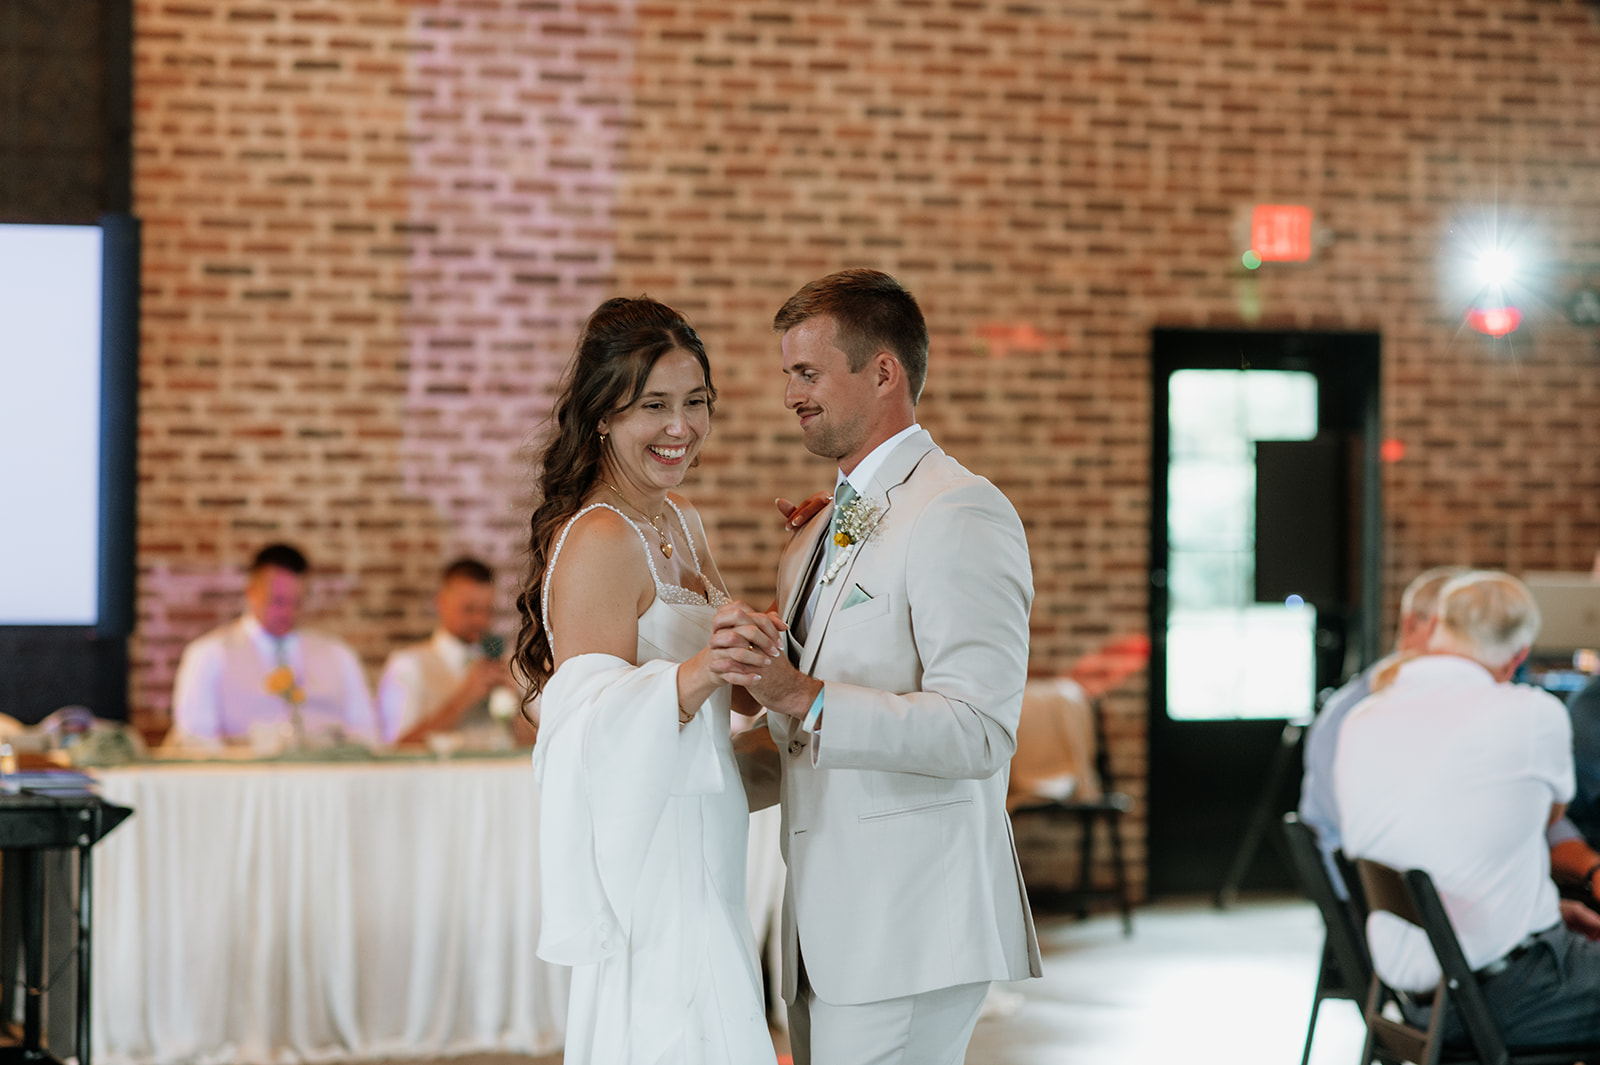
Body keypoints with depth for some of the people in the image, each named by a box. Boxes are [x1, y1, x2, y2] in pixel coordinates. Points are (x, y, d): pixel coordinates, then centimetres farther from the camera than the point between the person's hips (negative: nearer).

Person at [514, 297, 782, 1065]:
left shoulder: (679, 521, 13)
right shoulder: (599, 542, -16)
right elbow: (590, 730, -24)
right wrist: (696, 674, -39)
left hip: (695, 855, 9)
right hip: (642, 858, -9)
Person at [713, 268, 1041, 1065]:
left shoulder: (961, 515, -11)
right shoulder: (818, 534, 19)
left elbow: (978, 732, -21)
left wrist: (803, 698, -28)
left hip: (908, 927, -9)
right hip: (828, 927, 9)